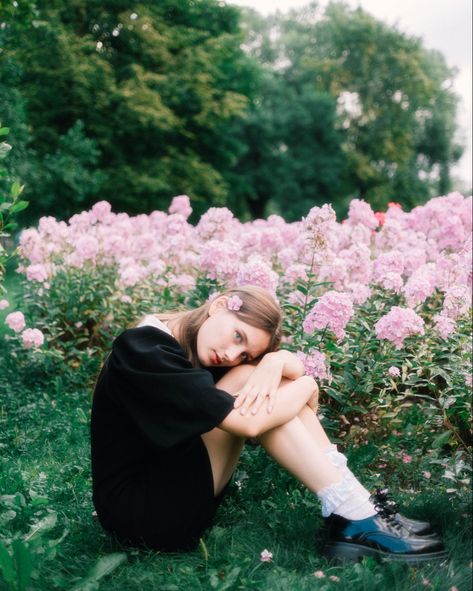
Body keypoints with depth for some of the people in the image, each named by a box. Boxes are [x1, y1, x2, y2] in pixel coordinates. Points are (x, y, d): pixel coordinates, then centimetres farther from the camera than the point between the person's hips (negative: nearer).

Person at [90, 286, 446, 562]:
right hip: (138, 507, -9)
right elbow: (248, 423, -29)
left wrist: (274, 362, -21)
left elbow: (298, 365, 2)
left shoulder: (192, 343, 3)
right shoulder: (145, 350, -23)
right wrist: (304, 388, -13)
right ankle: (355, 519, -18)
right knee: (246, 379, -23)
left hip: (173, 481, 9)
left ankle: (356, 511, -11)